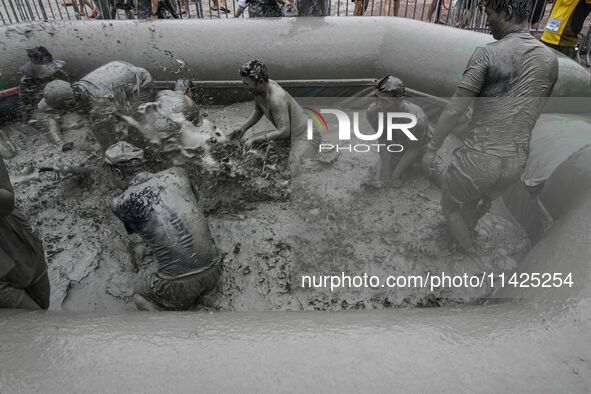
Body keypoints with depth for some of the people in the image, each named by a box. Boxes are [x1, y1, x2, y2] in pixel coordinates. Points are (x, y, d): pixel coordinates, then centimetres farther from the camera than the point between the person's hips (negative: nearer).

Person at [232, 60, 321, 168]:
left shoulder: (276, 98, -31)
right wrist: (243, 129, 2)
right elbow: (258, 111, 15)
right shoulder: (259, 88, -4)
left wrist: (255, 140, -29)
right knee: (250, 144, 10)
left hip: (305, 137, -9)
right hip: (289, 134, 9)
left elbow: (284, 131, -32)